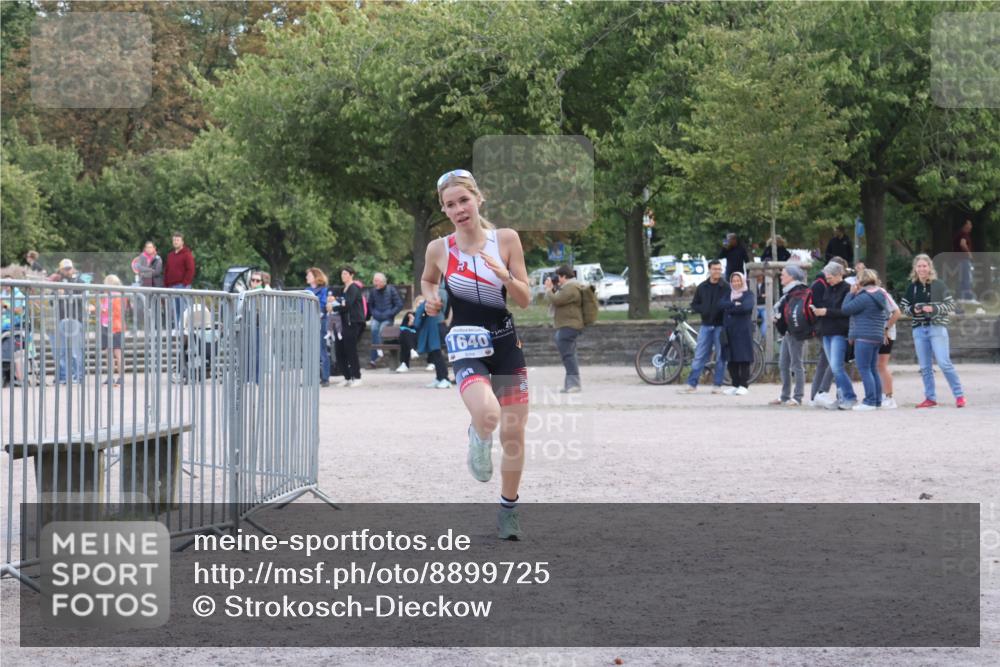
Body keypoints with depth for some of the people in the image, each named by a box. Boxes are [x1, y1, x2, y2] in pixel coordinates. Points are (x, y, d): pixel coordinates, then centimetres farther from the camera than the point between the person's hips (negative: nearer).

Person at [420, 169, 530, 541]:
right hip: (468, 348, -2)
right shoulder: (439, 249, -3)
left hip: (506, 344, 2)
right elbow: (427, 280, 20)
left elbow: (525, 300, 0)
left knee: (514, 433, 5)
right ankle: (478, 440, 7)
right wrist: (430, 298, -2)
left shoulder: (506, 239, -3)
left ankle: (508, 507, 26)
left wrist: (506, 277, -19)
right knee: (487, 415, -30)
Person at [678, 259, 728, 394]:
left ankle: (717, 385, 10)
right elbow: (694, 304, 12)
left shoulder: (726, 287, -2)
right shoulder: (702, 287, 8)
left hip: (720, 326, -3)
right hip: (706, 326, 3)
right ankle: (692, 384, 3)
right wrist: (703, 310, -7)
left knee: (720, 357, 3)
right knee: (699, 356, 2)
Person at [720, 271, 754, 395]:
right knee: (731, 360, 4)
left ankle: (744, 386, -5)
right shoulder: (728, 294, 18)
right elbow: (721, 305, -1)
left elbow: (746, 307, -17)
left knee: (743, 359, -7)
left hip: (743, 331, -5)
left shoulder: (748, 295, 2)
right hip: (729, 330, 5)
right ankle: (735, 385, 10)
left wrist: (729, 308, -7)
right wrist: (734, 304, -14)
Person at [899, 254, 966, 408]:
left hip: (937, 328, -4)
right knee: (925, 366, 6)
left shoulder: (938, 285, -3)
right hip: (919, 330, 4)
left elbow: (951, 305, -4)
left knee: (944, 363, -10)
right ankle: (930, 398, 13)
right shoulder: (912, 287, 7)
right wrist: (913, 310, -7)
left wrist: (933, 308, -17)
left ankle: (959, 395, -2)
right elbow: (902, 306, 14)